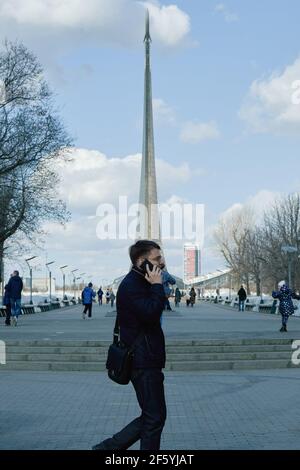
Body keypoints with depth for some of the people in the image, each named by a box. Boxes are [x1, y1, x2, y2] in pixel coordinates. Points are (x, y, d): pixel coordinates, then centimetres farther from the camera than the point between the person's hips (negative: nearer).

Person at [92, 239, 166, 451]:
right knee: (155, 417, -3)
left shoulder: (140, 283, 17)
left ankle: (108, 447, 18)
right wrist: (157, 285, -20)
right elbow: (151, 313, -28)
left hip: (146, 361, 10)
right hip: (144, 363, -10)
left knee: (152, 416, 14)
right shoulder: (132, 285, -15)